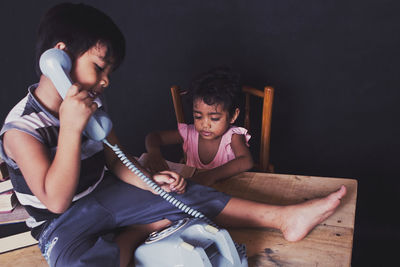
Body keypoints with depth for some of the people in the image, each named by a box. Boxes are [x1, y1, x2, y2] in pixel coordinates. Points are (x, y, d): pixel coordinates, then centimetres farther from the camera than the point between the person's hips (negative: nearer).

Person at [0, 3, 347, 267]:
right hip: (62, 223, -5)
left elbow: (117, 162, 5)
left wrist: (151, 181, -14)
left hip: (104, 194, 6)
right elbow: (56, 201, -30)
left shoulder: (88, 105, -2)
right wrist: (71, 128, -37)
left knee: (184, 194, -9)